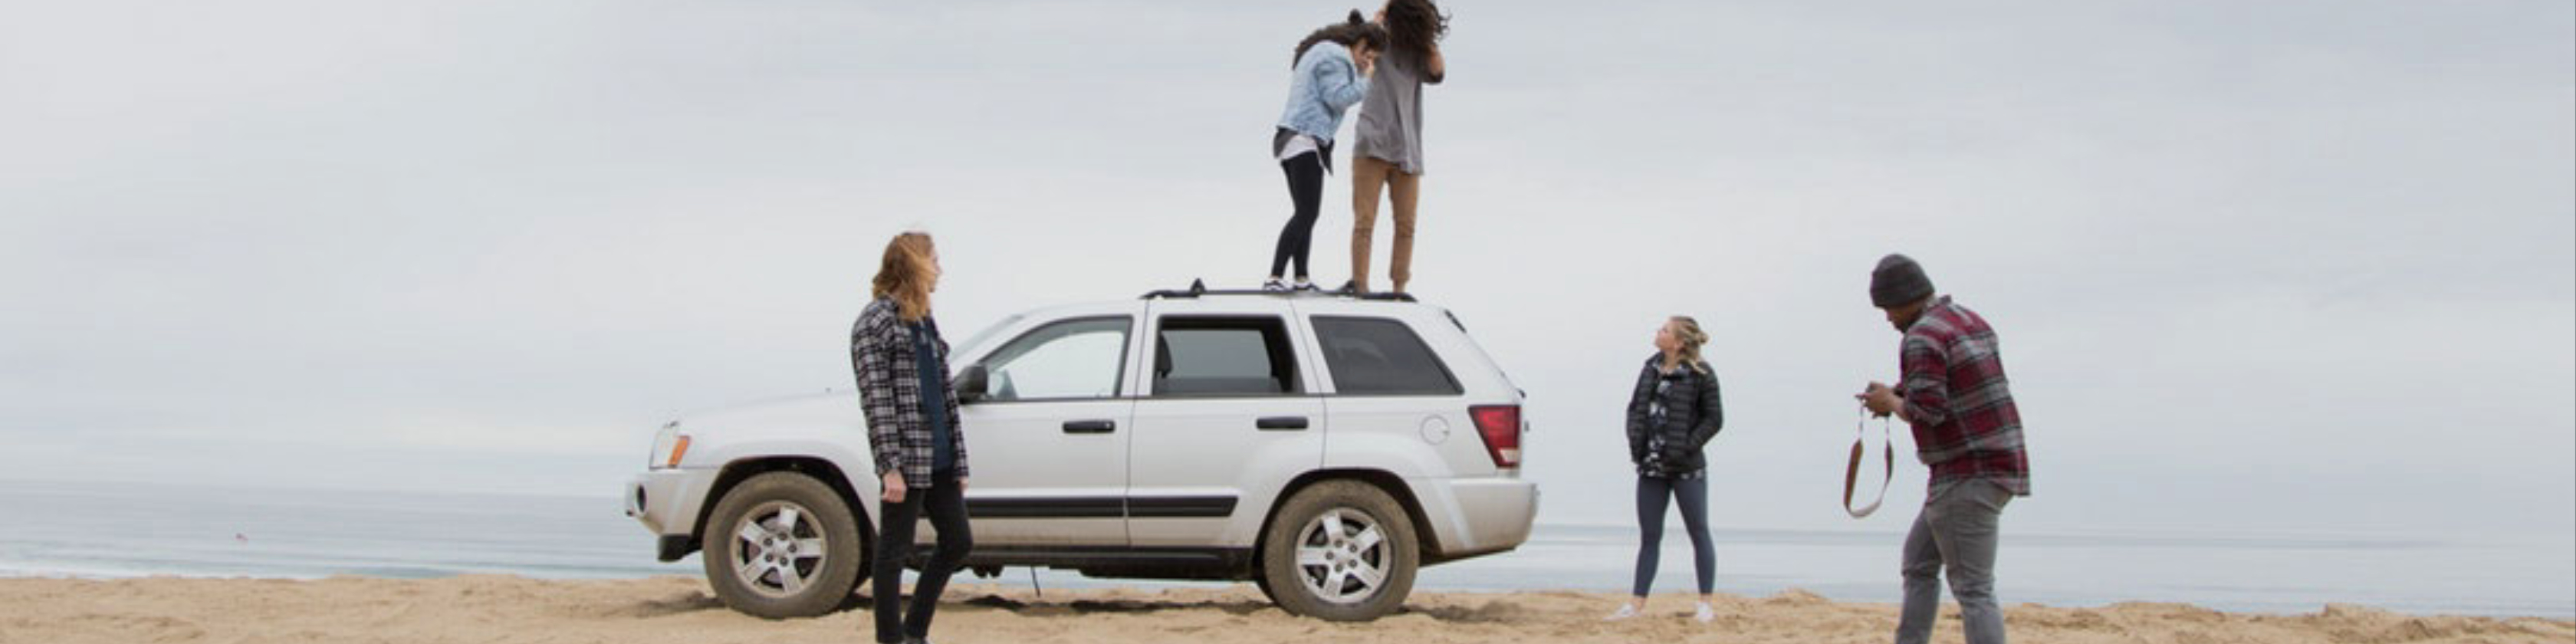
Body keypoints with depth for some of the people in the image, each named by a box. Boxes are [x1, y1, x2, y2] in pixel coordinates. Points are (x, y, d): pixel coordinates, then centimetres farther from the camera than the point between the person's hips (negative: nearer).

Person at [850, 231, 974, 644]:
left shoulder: (924, 321, 17)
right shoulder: (876, 323, -9)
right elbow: (875, 399, -14)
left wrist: (959, 461, 14)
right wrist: (890, 466, -19)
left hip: (939, 460, 9)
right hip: (907, 460, -9)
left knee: (958, 543, 12)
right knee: (894, 552, -1)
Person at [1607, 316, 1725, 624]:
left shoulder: (1700, 374, -9)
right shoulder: (1652, 368, 8)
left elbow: (1714, 419, -7)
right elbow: (1635, 406, 16)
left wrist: (1687, 447, -15)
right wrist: (1635, 442, 1)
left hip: (1687, 470, -6)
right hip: (1651, 466, 6)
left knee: (1699, 533, 2)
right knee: (1649, 537, 9)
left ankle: (1706, 605, 7)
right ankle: (1637, 603, 12)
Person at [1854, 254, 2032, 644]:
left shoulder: (1922, 339, -14)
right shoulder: (1970, 321, 16)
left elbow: (1926, 411, -23)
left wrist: (1891, 402, -3)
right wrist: (1899, 396, 14)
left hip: (1967, 478, -10)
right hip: (1996, 466, 10)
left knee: (1972, 589, -12)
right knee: (1919, 562, 20)